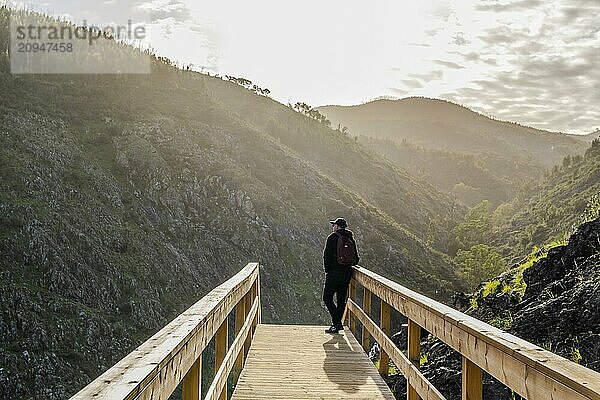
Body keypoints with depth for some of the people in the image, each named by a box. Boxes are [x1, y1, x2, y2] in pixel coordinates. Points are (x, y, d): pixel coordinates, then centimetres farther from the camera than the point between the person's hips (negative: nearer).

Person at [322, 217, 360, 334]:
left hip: (334, 273, -6)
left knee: (327, 298, -1)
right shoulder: (351, 239, 11)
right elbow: (356, 259, 11)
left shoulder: (332, 237, -7)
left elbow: (327, 255, -11)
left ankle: (337, 323, -10)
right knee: (341, 300, 13)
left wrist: (327, 270, -1)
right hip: (347, 274, 6)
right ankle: (336, 324, 17)